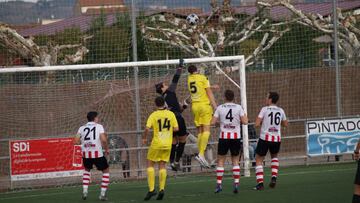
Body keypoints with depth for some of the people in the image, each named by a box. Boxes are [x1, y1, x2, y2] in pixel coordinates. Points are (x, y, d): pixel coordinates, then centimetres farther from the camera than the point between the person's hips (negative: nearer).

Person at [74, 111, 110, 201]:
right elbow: (103, 139, -12)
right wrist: (106, 148, 4)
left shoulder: (82, 128, 11)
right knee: (106, 171, 16)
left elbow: (76, 141, 4)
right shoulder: (99, 126, 2)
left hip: (86, 153, 4)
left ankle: (85, 191, 16)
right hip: (97, 153, -3)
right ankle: (102, 194, 7)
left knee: (87, 170, 31)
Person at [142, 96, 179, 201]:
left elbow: (147, 128, -15)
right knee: (162, 166, 11)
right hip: (167, 145, 3)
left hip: (156, 144, -3)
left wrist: (144, 138, 2)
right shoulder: (171, 114, 1)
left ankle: (151, 189, -3)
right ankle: (161, 189, -1)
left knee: (150, 164, 8)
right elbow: (176, 128, 0)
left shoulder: (153, 115, -7)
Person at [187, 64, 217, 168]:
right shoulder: (203, 78, -4)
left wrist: (210, 86, 38)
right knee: (206, 130, -9)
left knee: (199, 131, 8)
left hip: (195, 106, 5)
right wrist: (215, 106, -5)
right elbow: (209, 93, -6)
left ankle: (201, 155, 3)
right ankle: (201, 154, -23)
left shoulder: (189, 79, 10)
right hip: (204, 104, -5)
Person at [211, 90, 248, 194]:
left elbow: (212, 122, -2)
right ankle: (236, 184, -1)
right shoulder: (238, 107, -1)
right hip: (236, 137, 0)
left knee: (220, 161, 7)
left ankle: (219, 184, 1)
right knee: (235, 161, 9)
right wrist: (245, 115, 14)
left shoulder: (220, 108, 0)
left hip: (224, 136, 0)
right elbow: (245, 122, -6)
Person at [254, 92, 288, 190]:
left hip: (265, 138, -4)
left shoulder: (265, 109, -6)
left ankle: (260, 183, -5)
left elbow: (257, 124, -12)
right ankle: (274, 177, 12)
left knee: (259, 160, 8)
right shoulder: (280, 111, 7)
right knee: (274, 156, 30)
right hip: (277, 139, 4)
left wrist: (262, 122, 9)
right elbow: (285, 124, 21)